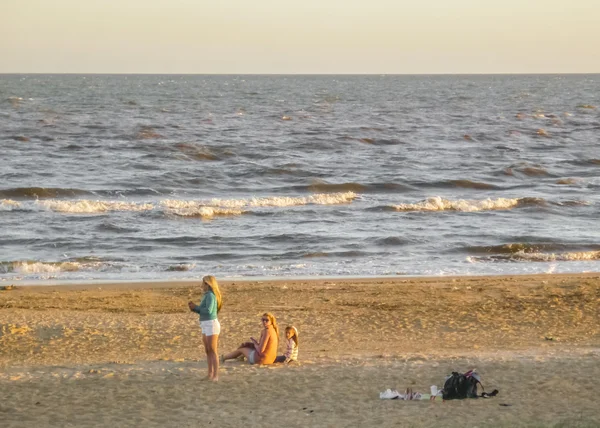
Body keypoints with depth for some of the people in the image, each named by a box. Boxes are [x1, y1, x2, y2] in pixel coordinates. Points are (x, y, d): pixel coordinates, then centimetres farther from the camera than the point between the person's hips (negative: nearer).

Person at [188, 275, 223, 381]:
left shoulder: (210, 295, -15)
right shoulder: (207, 295, 15)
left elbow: (208, 311, -24)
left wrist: (196, 307, -10)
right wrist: (194, 308, 4)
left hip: (211, 325, -10)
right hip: (206, 326, 10)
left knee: (213, 351, -8)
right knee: (208, 351, 11)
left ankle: (216, 375, -7)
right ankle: (210, 374, 16)